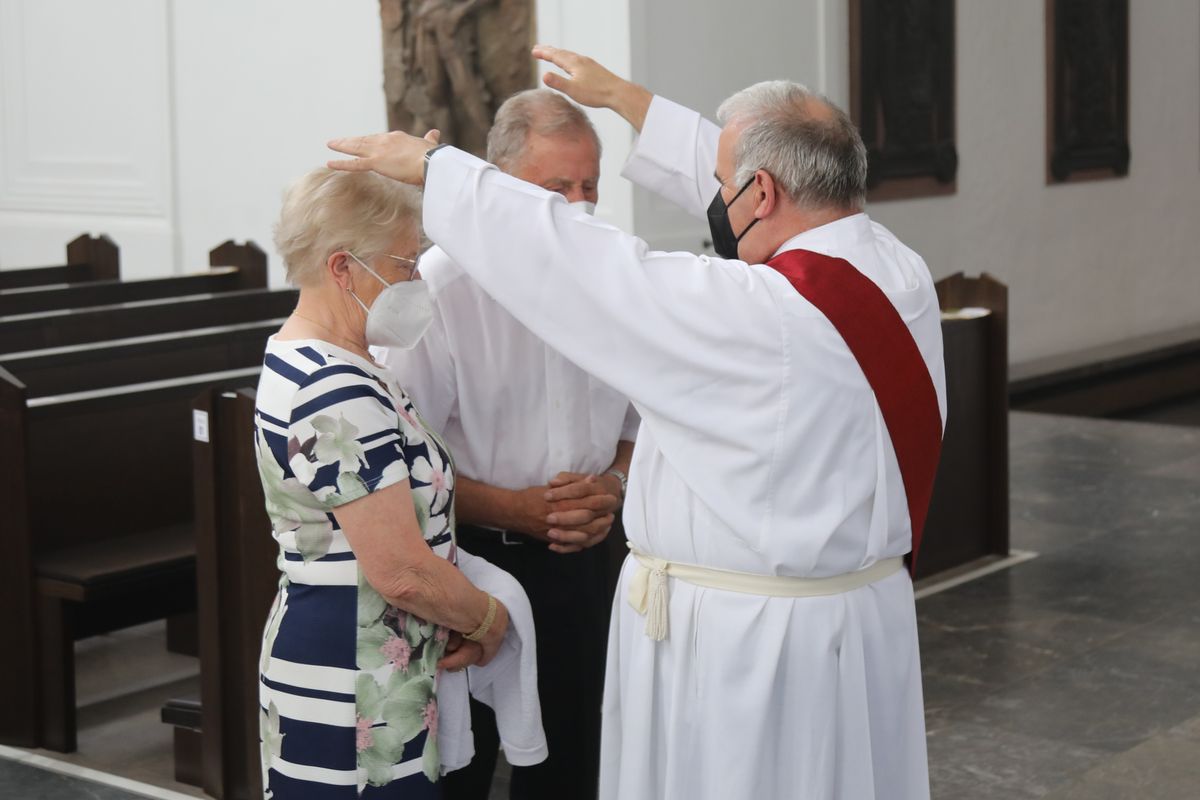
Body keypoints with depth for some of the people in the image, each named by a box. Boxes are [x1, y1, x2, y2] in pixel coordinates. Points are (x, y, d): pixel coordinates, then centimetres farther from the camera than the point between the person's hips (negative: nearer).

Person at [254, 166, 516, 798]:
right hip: (351, 705, -10)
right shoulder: (337, 396, -21)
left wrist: (458, 619, 4)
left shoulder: (303, 361, 11)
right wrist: (488, 619, -5)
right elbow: (403, 572, -23)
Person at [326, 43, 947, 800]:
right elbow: (737, 178, 12)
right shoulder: (901, 273, -2)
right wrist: (624, 98, 23)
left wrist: (432, 165, -4)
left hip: (745, 644, -7)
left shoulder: (759, 315, -25)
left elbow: (574, 262, -17)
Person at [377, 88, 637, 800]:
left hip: (578, 561, 5)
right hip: (466, 561, -5)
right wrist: (511, 508, -20)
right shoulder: (438, 288, -13)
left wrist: (614, 486, -5)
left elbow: (642, 420, 15)